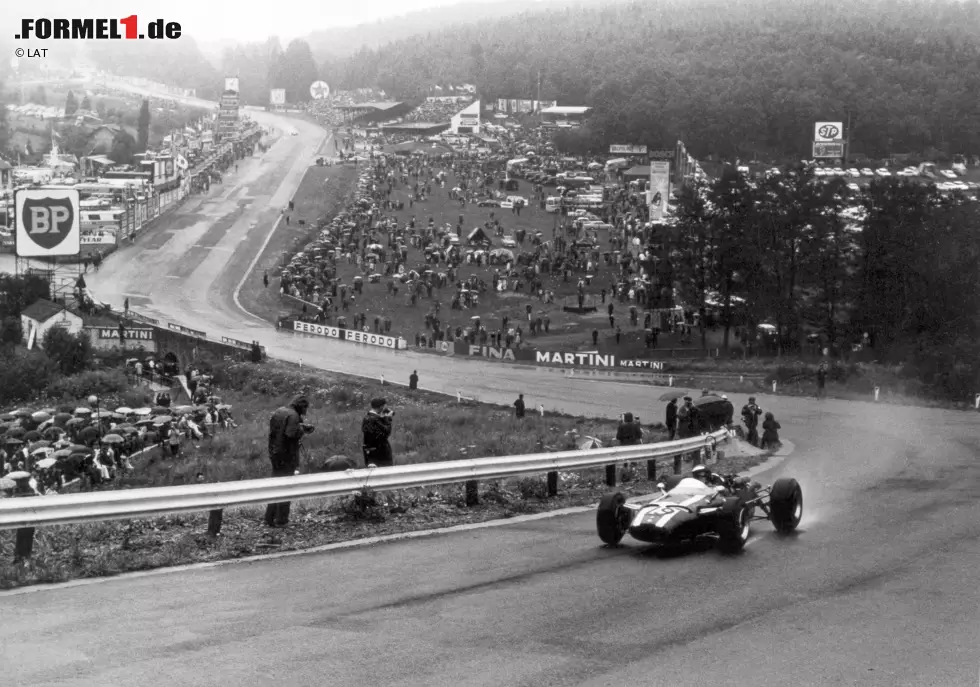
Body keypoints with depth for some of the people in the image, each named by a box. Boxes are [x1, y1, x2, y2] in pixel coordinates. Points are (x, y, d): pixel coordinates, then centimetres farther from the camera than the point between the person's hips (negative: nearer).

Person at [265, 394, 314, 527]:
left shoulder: (279, 412, 10)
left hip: (275, 454, 8)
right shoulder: (293, 415, -16)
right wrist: (302, 428, -9)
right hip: (287, 456, -8)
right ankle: (281, 520, 3)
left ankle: (269, 518, 19)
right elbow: (291, 434, -27)